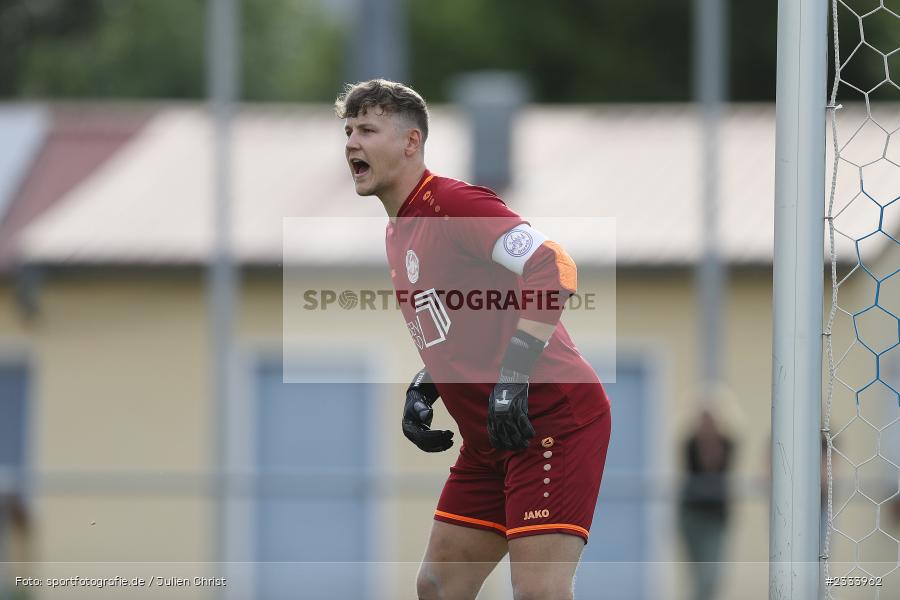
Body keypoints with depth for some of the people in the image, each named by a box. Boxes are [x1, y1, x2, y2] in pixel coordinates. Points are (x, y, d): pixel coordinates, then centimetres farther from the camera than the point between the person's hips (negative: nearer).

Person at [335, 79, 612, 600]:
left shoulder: (452, 202, -13)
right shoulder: (398, 233, 16)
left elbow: (554, 269, -25)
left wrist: (513, 379, -29)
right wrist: (422, 390, 12)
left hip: (555, 419, -10)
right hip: (491, 439, 10)